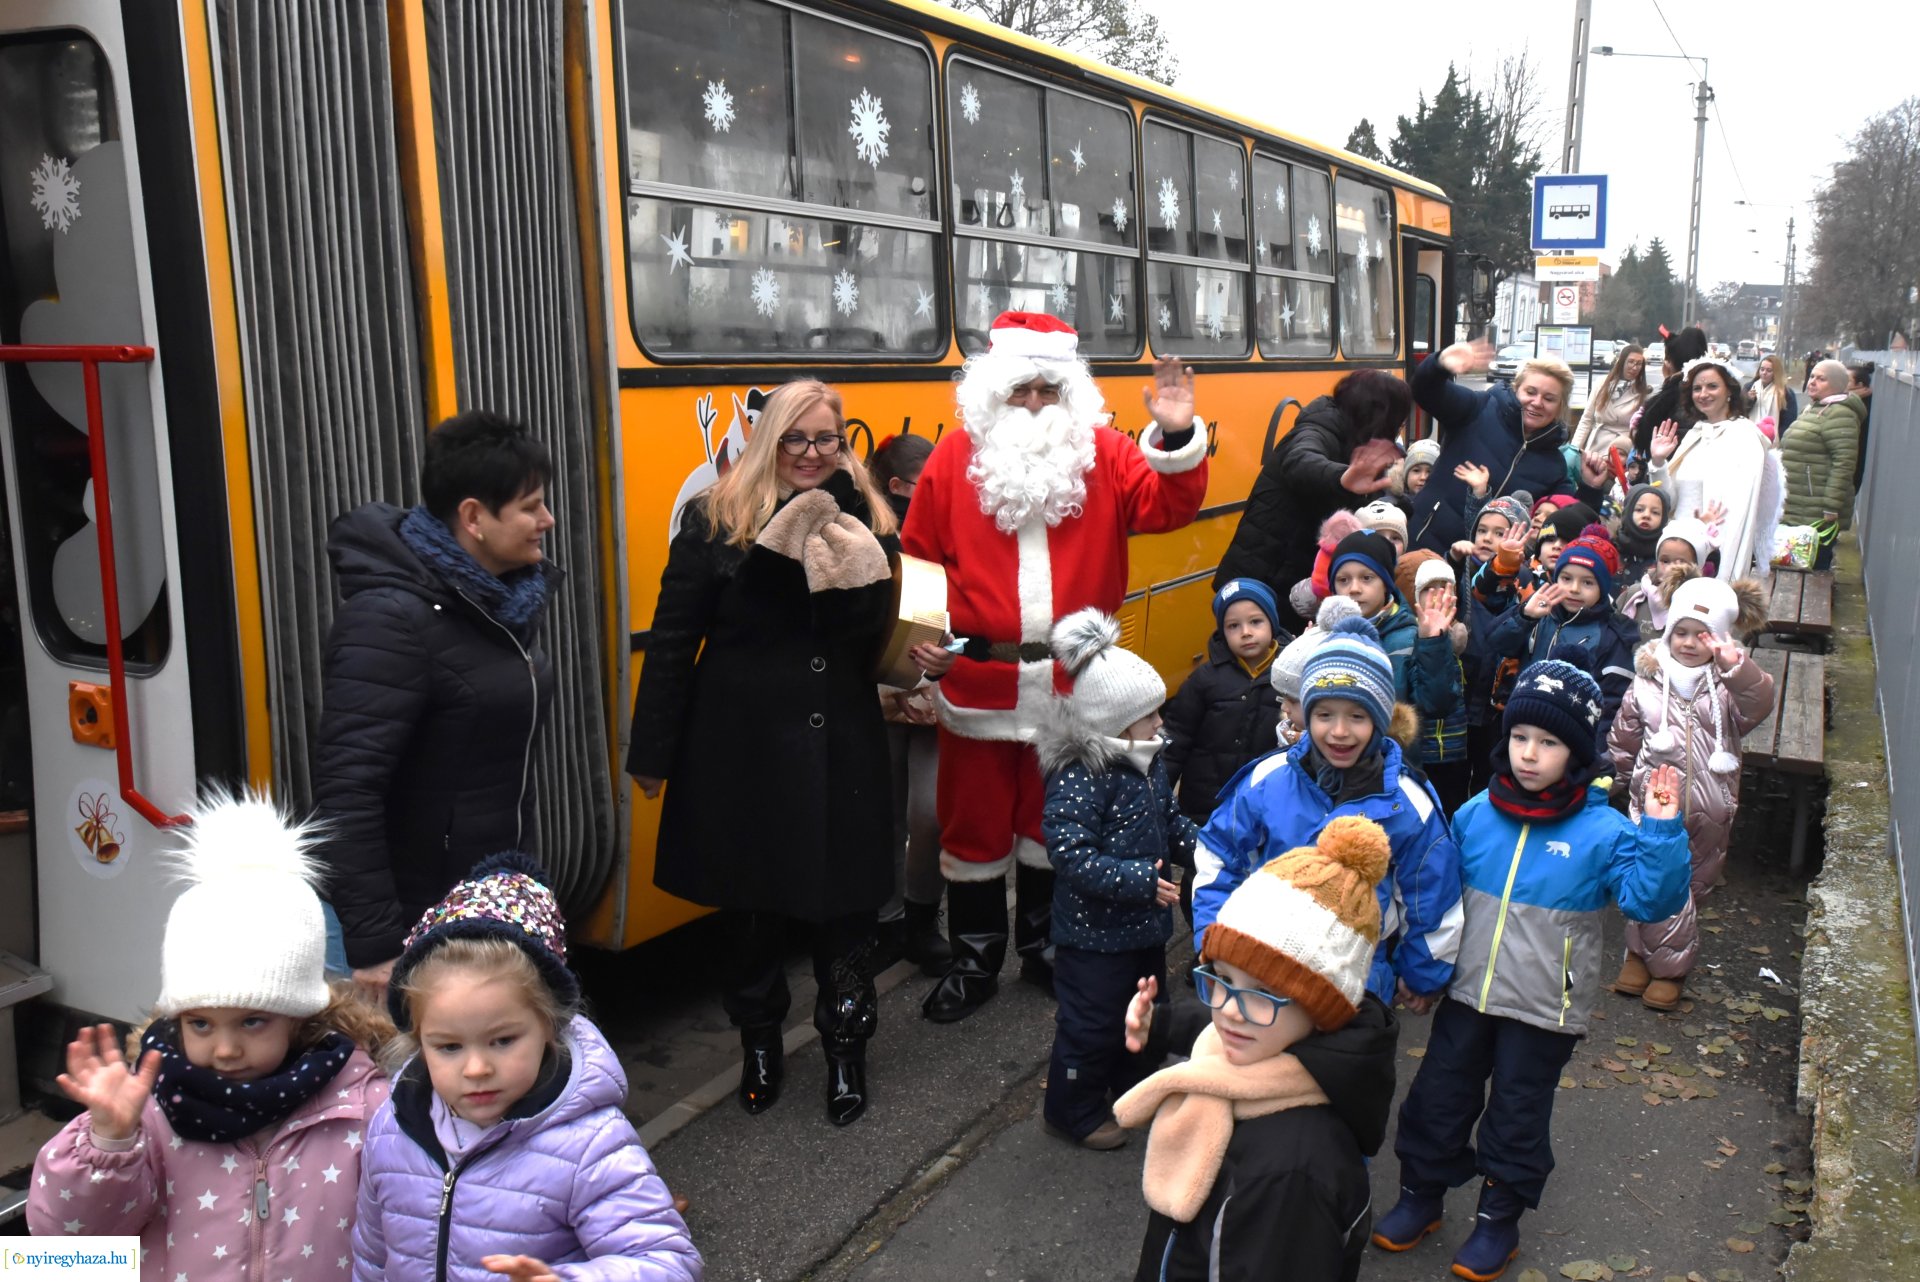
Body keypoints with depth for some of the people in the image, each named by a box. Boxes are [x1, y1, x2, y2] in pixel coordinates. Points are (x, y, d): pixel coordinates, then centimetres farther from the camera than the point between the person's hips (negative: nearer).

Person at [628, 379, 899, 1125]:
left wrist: (839, 541, -15)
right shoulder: (715, 521, -3)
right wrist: (653, 752, -5)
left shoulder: (864, 522, 5)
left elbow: (875, 629, -4)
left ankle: (846, 1050, 27)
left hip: (840, 747, 2)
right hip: (742, 748, -1)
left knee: (842, 902, 7)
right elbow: (672, 640, -4)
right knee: (751, 904, 13)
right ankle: (759, 1044, 35)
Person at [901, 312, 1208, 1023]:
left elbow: (1166, 508, -11)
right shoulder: (956, 458, -2)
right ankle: (974, 963, 26)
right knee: (974, 823, 9)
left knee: (1056, 820, 16)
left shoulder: (1102, 455, 1)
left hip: (1072, 682, 1)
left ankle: (1045, 947, 35)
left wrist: (1178, 438, -25)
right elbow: (919, 559, 0)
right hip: (977, 679, -1)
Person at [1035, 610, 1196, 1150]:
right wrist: (1140, 879, -32)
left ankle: (1132, 1085, 46)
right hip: (1094, 930, -9)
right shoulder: (1077, 777, -26)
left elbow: (1171, 820, 16)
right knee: (1091, 1022, 6)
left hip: (1144, 923, 9)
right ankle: (1073, 1111, 25)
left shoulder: (1150, 760, 2)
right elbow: (1072, 857, -30)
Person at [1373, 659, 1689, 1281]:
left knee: (1517, 1114, 13)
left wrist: (1661, 833, -31)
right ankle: (1421, 1195, 35)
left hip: (1544, 1008, -3)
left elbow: (1650, 900, -20)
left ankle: (1499, 1218, 33)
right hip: (1468, 992, 3)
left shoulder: (1603, 831, -13)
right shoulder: (1476, 814, -3)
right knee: (1438, 1096, 14)